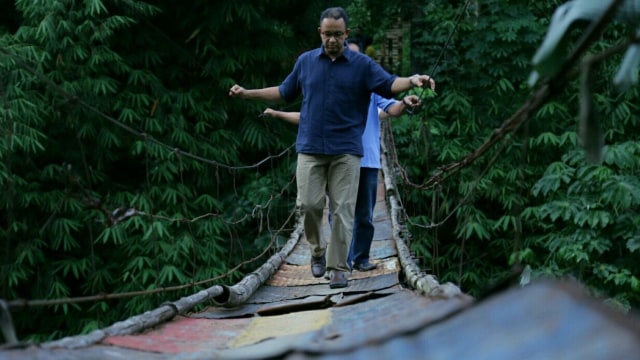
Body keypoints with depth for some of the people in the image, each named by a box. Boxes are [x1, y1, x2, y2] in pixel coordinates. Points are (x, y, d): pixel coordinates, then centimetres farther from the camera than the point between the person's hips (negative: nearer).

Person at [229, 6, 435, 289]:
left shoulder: (362, 65, 1)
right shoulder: (305, 61, 9)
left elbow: (390, 84, -13)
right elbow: (285, 92, 21)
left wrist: (412, 81, -33)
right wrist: (247, 94, 18)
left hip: (346, 151, -2)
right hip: (310, 148, 2)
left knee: (343, 210, -3)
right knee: (309, 205, -4)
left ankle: (338, 268, 4)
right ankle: (318, 250, 22)